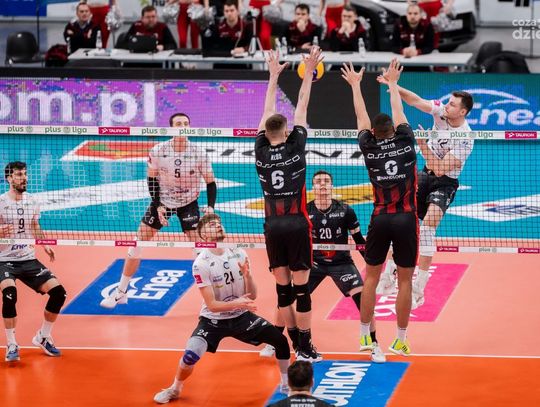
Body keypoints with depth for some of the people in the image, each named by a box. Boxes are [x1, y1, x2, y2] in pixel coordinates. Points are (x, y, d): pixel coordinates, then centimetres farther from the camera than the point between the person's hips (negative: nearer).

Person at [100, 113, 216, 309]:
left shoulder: (198, 153, -19)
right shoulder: (158, 151, -18)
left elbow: (210, 183, -10)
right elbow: (152, 179, -4)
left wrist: (210, 207, -24)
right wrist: (158, 206, -13)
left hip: (188, 203, -1)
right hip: (162, 200, 1)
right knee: (136, 246, 0)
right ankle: (120, 293, 14)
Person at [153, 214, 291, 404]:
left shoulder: (238, 254, -6)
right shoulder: (201, 264, -19)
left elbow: (252, 296, -5)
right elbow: (212, 305, -20)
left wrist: (248, 275, -24)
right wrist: (237, 303, -36)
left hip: (241, 317, 4)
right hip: (213, 320, -4)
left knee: (280, 340, -8)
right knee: (191, 355, -24)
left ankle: (286, 384, 16)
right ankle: (175, 389, 6)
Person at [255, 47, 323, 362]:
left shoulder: (261, 151, 1)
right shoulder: (295, 148, -5)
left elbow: (268, 114, 13)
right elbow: (302, 110, 3)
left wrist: (274, 76, 22)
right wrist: (308, 74, 12)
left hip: (273, 227, 3)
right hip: (297, 226, -3)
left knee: (283, 288, 7)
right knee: (302, 288, -2)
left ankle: (293, 342, 10)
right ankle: (305, 347, -2)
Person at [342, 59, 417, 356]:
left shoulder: (369, 147, 0)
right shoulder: (405, 142, -1)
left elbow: (361, 117, 15)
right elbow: (398, 112, 15)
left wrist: (355, 84, 29)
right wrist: (392, 82, 30)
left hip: (380, 219, 1)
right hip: (406, 219, -1)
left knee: (371, 277, 12)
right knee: (405, 280, 3)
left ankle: (365, 337, 13)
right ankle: (400, 341, 5)